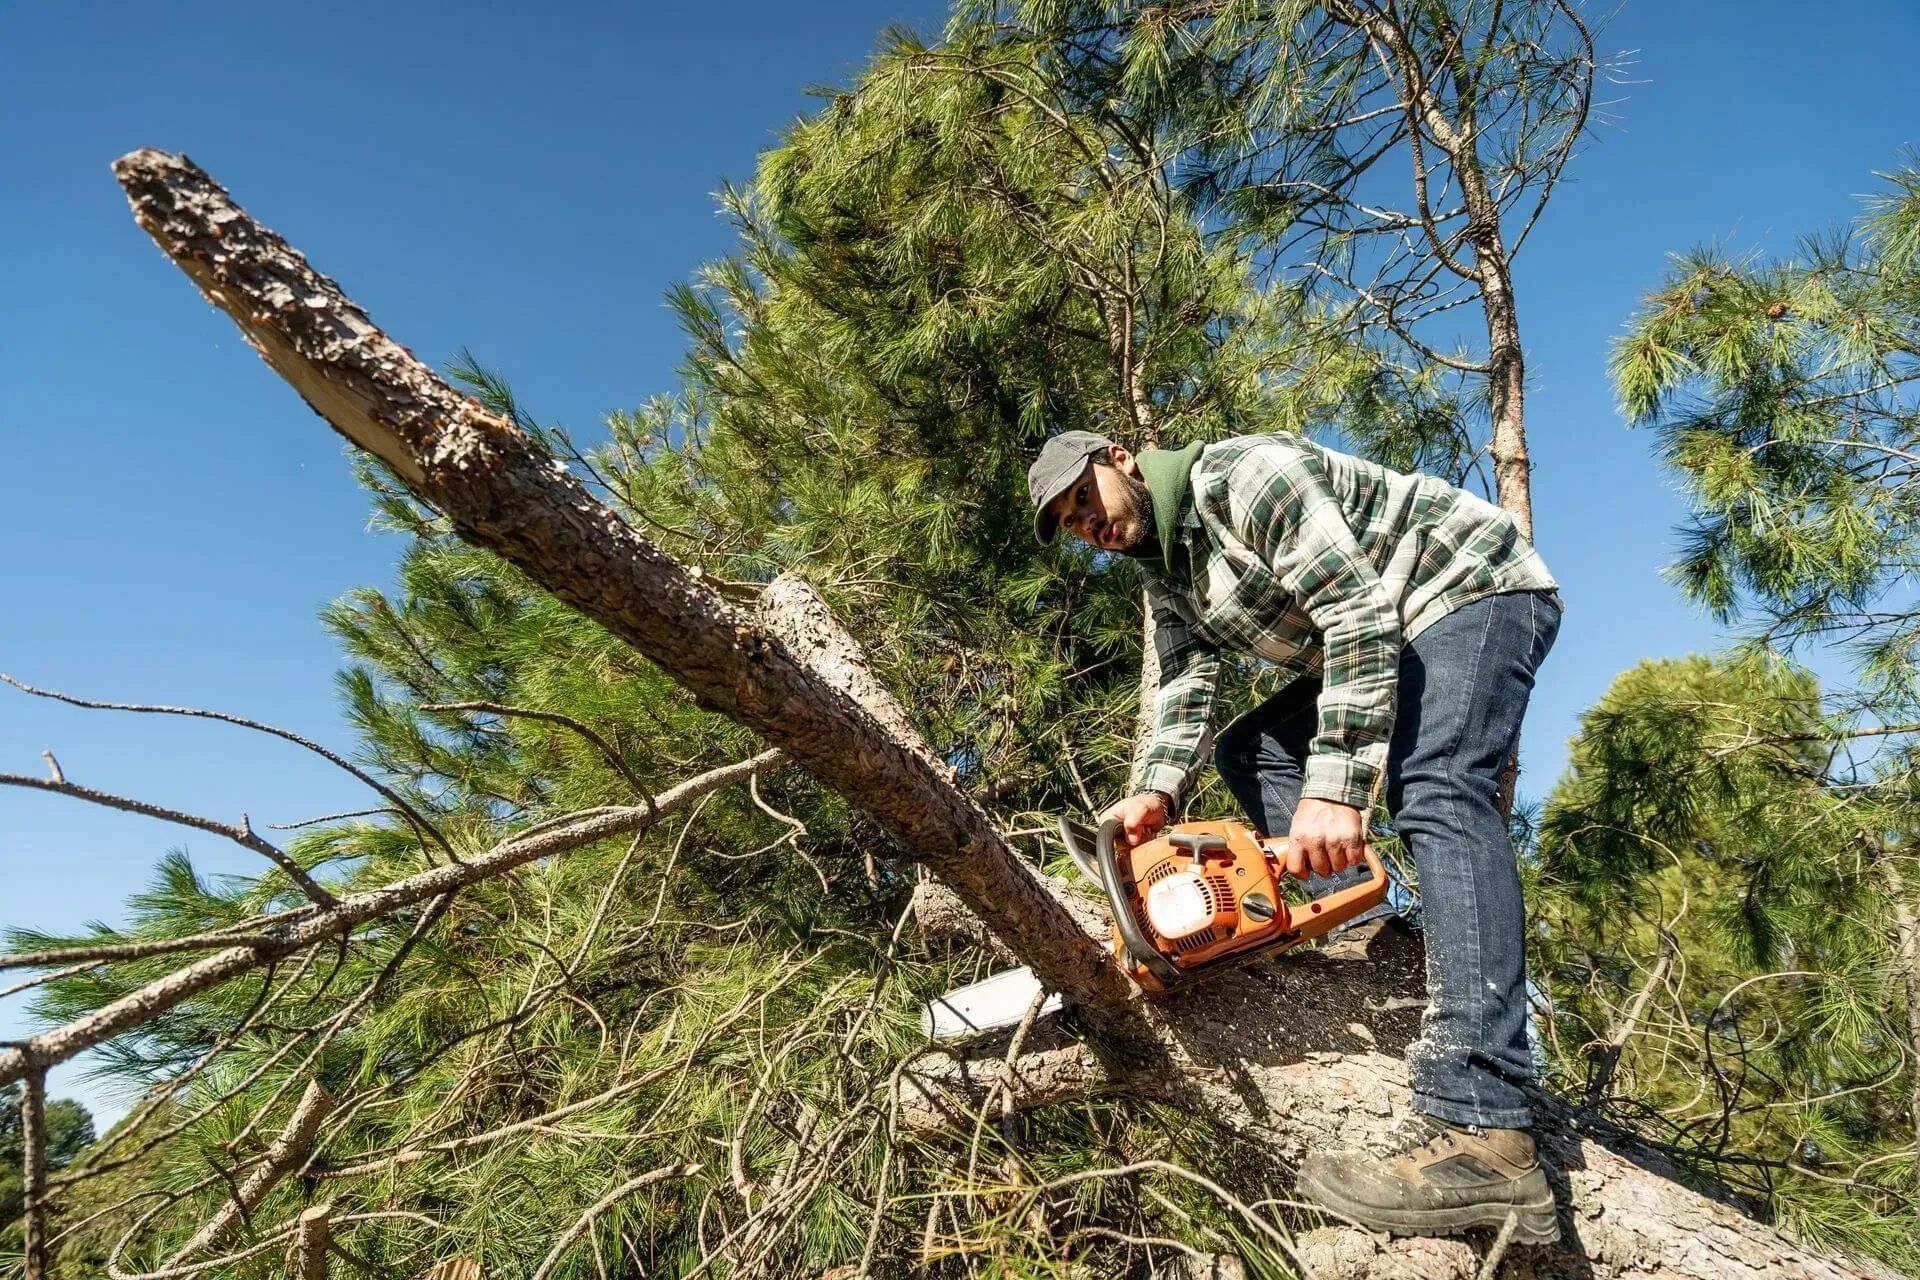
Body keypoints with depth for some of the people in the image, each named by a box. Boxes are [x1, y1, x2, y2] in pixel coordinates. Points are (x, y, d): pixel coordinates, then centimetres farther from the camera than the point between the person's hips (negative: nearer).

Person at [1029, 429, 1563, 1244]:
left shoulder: (1240, 474, -22)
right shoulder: (1162, 567, 7)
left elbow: (1358, 611, -29)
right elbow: (1186, 683, -1)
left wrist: (1333, 787, -37)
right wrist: (1158, 793, -20)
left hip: (1473, 590, -10)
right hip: (1379, 643, 10)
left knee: (1434, 793, -31)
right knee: (1246, 751, 9)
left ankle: (1480, 1133, -41)